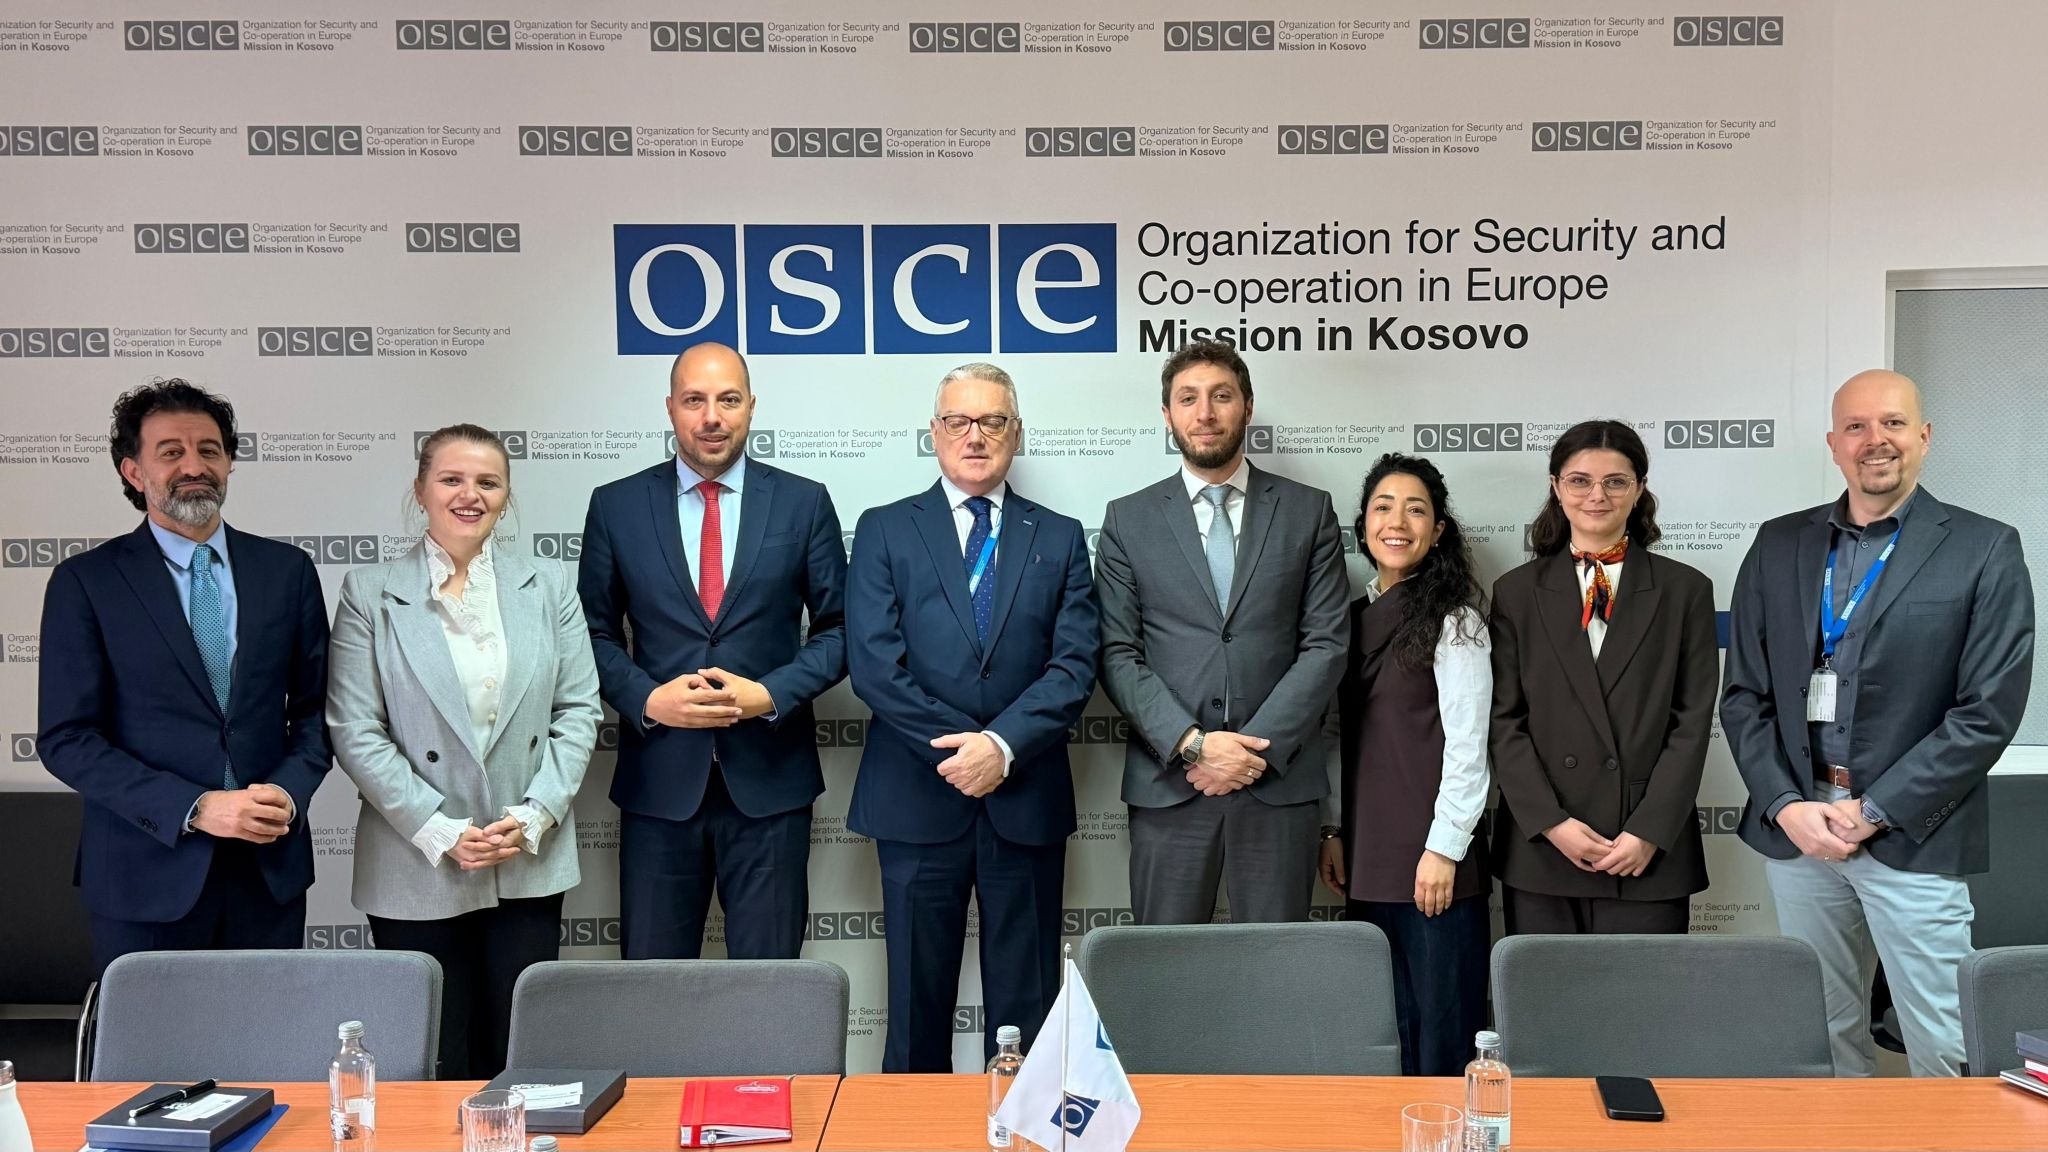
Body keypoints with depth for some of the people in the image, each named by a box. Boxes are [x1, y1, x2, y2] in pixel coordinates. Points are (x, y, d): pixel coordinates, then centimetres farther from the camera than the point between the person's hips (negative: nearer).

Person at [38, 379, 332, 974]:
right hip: (147, 874, -2)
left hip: (271, 867, 2)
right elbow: (66, 738, -6)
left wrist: (289, 792, -10)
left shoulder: (288, 570, 6)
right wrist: (194, 809, -16)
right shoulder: (85, 582, -1)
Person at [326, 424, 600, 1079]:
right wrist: (441, 832, -12)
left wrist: (533, 817, -8)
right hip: (415, 872, -2)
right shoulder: (369, 594, 0)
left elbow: (578, 712, 5)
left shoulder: (549, 587, 7)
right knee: (433, 1065, 6)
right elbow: (355, 732, -4)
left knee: (516, 1060, 6)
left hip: (529, 866, 2)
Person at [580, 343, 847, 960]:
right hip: (658, 778, 1)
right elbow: (596, 632, 7)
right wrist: (647, 700, -10)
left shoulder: (803, 503, 3)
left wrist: (770, 694, -11)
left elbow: (838, 628, 4)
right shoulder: (616, 506, 4)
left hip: (769, 777, 0)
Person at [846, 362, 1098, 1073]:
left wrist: (1002, 746, -13)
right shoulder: (885, 531, 6)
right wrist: (958, 751, -10)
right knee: (917, 999, 6)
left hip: (1027, 798, 1)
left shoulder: (1060, 538, 10)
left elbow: (1075, 666, 0)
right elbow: (874, 665, -4)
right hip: (917, 797, -1)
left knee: (1025, 1002, 6)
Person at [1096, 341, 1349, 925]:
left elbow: (1325, 645, 1)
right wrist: (1192, 744, -12)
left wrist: (1257, 748, -9)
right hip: (1167, 783, 0)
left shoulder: (1308, 511, 8)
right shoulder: (1128, 520, 8)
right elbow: (1118, 654, 1)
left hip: (1280, 782, 0)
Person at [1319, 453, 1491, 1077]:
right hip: (1367, 858, 6)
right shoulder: (1358, 617, 14)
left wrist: (1444, 848, -14)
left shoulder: (1452, 620, -6)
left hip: (1432, 860, -6)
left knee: (1442, 1027, 0)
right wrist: (1334, 832, 12)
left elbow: (1467, 743, -10)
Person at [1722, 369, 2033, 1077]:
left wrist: (1872, 811, -11)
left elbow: (1988, 711, -7)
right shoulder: (1779, 545, 9)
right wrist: (1786, 806, -6)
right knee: (1824, 1040, 12)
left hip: (1912, 836, -3)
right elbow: (1744, 695, 8)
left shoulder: (1984, 550, -1)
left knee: (1945, 1055, 0)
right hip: (1795, 827, 3)